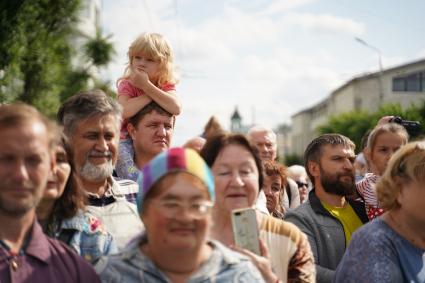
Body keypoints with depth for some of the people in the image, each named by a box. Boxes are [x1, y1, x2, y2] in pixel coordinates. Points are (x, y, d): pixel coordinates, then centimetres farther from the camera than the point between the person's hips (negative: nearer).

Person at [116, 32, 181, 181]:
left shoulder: (166, 85, -3)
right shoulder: (127, 84, -9)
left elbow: (176, 109, -28)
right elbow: (125, 111, -32)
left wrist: (147, 86, -27)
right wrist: (151, 94, -23)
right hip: (127, 139, -3)